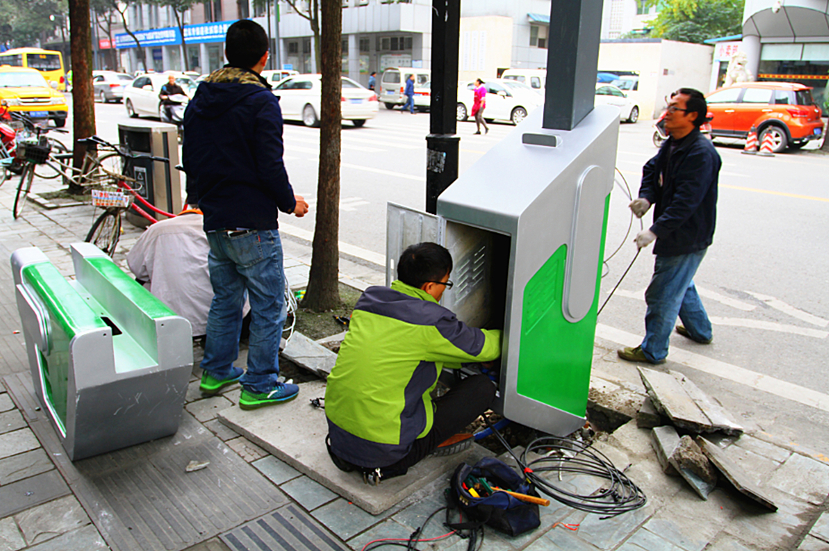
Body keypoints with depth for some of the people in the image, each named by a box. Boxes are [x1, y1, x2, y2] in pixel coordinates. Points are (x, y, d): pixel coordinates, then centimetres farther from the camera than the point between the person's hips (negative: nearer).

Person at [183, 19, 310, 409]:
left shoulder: (199, 101, 11)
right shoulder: (260, 101, -13)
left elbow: (190, 164, 15)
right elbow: (270, 167, -18)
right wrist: (290, 203, -2)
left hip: (215, 223, 8)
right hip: (252, 224, -8)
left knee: (224, 299, 21)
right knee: (267, 307, 3)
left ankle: (215, 372, 31)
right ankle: (259, 386, 11)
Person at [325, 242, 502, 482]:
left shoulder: (368, 300, 4)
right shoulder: (431, 322, -17)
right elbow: (484, 347, 0)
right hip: (383, 450, -7)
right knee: (483, 388, 1)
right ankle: (389, 465, 0)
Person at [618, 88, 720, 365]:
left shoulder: (701, 153, -24)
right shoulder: (671, 145, 6)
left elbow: (686, 201, -29)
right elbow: (652, 170, 10)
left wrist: (656, 230, -34)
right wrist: (646, 197, -12)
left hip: (686, 239, -10)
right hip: (677, 235, 10)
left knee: (662, 295, 0)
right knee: (681, 285, 28)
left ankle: (652, 351, 15)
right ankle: (700, 330, 49)